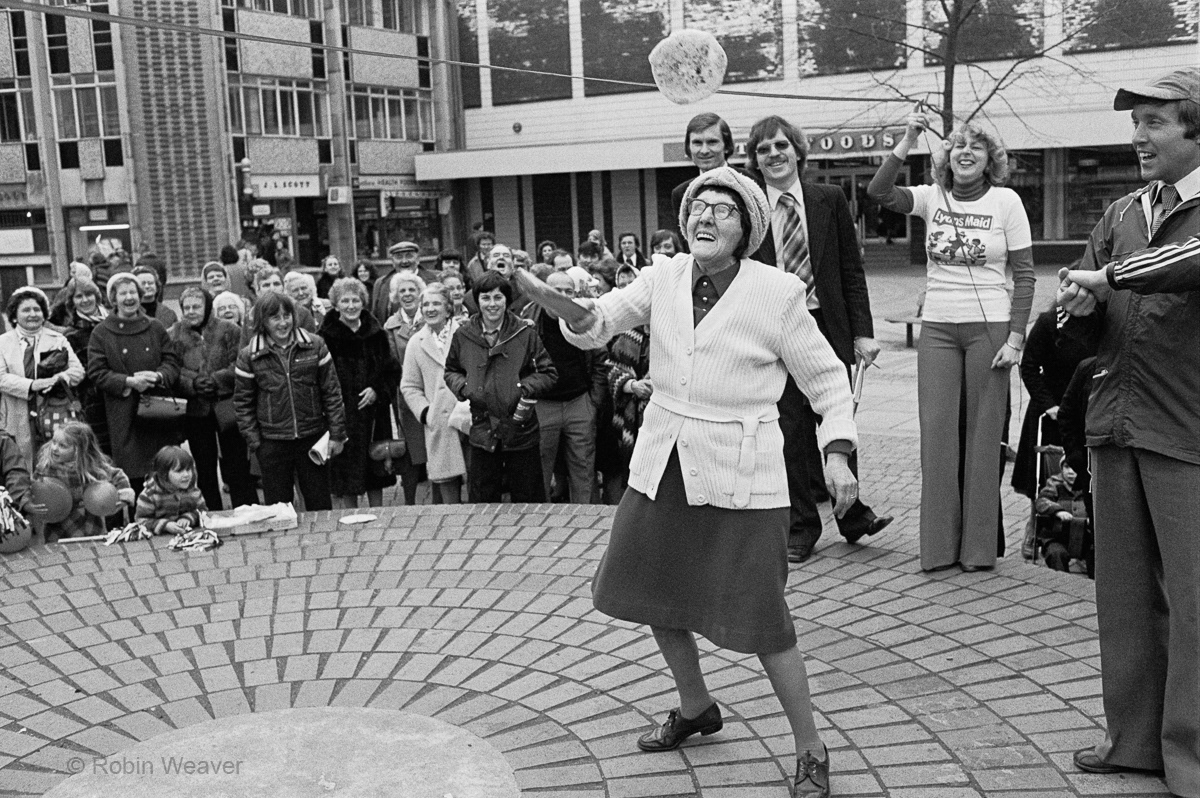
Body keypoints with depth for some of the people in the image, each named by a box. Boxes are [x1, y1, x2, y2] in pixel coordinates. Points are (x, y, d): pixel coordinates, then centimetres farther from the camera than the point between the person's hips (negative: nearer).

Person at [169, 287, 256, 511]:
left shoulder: (228, 330, 0)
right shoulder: (174, 335, 5)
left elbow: (239, 366, -4)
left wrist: (216, 380, -17)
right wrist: (193, 383, -19)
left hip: (227, 406, -2)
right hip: (195, 410, 2)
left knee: (236, 467, 1)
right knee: (204, 470, 10)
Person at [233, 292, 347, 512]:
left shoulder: (315, 346, -1)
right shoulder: (248, 357, -2)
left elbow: (331, 392, 2)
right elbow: (243, 402, 4)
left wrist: (337, 433, -1)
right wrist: (253, 441, -3)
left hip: (313, 437, 0)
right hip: (272, 443, 0)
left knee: (320, 504, 10)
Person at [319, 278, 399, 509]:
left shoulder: (376, 334, 5)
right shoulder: (326, 338, -5)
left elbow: (393, 371, 9)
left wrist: (378, 390, -6)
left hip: (374, 417, 3)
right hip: (342, 416, -3)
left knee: (376, 480, 12)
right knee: (346, 483, 1)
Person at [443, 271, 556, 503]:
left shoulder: (525, 333, -4)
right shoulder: (463, 336, 2)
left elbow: (548, 373, 0)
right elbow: (451, 371, 16)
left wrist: (526, 388, -16)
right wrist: (463, 388, -4)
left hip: (521, 431, -2)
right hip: (482, 431, 2)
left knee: (530, 501, 8)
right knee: (482, 501, 10)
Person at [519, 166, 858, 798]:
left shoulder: (777, 293, -10)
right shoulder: (664, 278, 1)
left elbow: (826, 378, -2)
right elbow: (597, 325, 0)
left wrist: (837, 454, -14)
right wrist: (579, 316, -24)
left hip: (740, 477, -5)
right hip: (663, 466, 6)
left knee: (760, 620, -4)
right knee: (656, 593, 17)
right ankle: (695, 708, 43)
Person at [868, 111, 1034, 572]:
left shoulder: (1006, 201, -1)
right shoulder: (931, 197, 5)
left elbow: (1024, 275, -1)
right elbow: (878, 193, -11)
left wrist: (1015, 338, -8)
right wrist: (907, 142, -17)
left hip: (989, 328, -2)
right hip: (937, 329, 2)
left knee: (983, 435, 2)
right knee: (937, 434, 2)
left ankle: (978, 547, 12)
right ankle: (939, 546, 11)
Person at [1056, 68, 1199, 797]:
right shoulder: (1124, 215, 14)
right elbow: (1089, 317, 15)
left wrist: (1110, 276, -19)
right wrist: (1081, 305, -6)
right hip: (1115, 426, 6)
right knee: (1123, 592, 11)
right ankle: (1134, 738, 24)